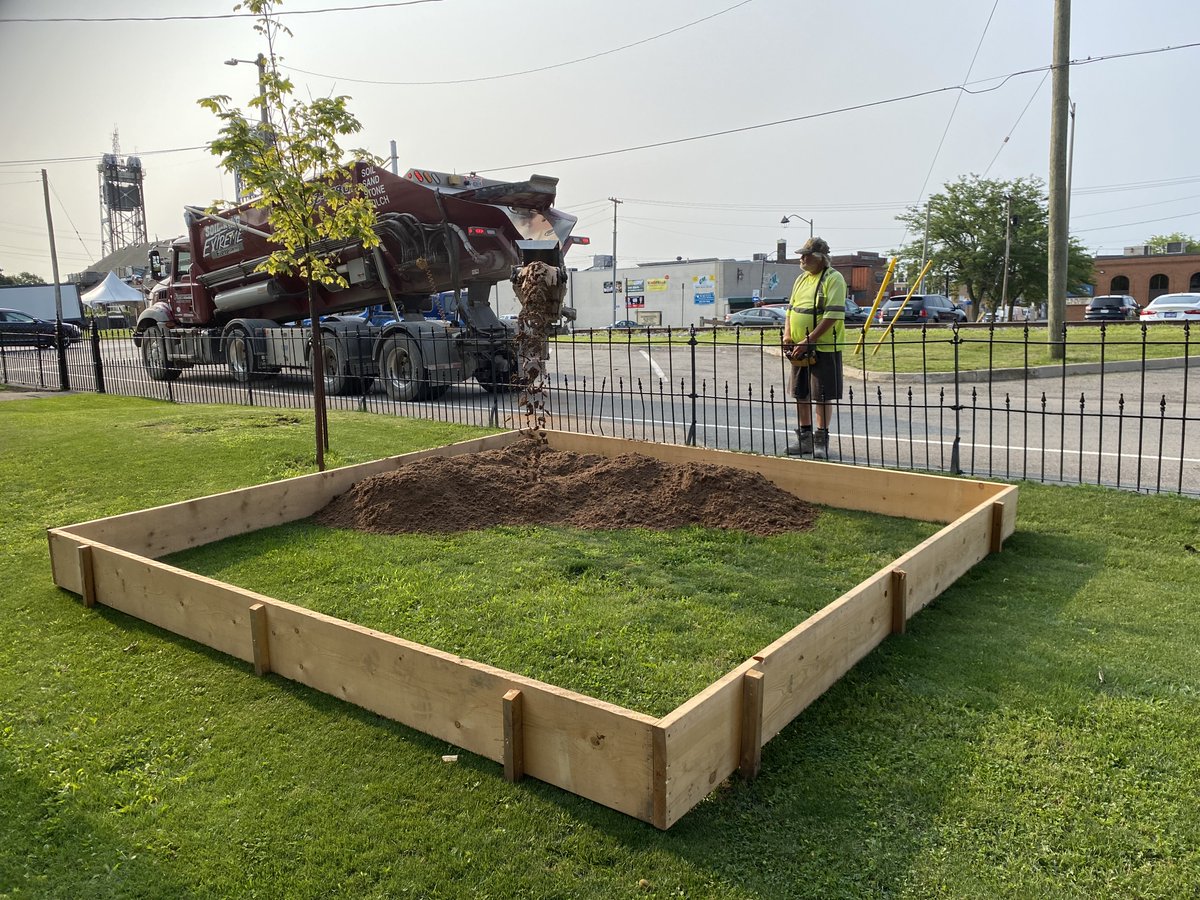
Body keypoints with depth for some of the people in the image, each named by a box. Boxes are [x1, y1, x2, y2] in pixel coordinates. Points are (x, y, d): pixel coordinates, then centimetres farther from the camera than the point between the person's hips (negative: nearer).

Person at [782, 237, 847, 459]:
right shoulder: (801, 279, 15)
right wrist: (787, 335, 1)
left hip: (823, 349, -7)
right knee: (800, 394, 12)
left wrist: (808, 340, -22)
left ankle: (821, 440, 9)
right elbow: (790, 309, 19)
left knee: (822, 396, 0)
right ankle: (804, 438, 23)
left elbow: (832, 316, -19)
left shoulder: (833, 279, -10)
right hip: (799, 349, 7)